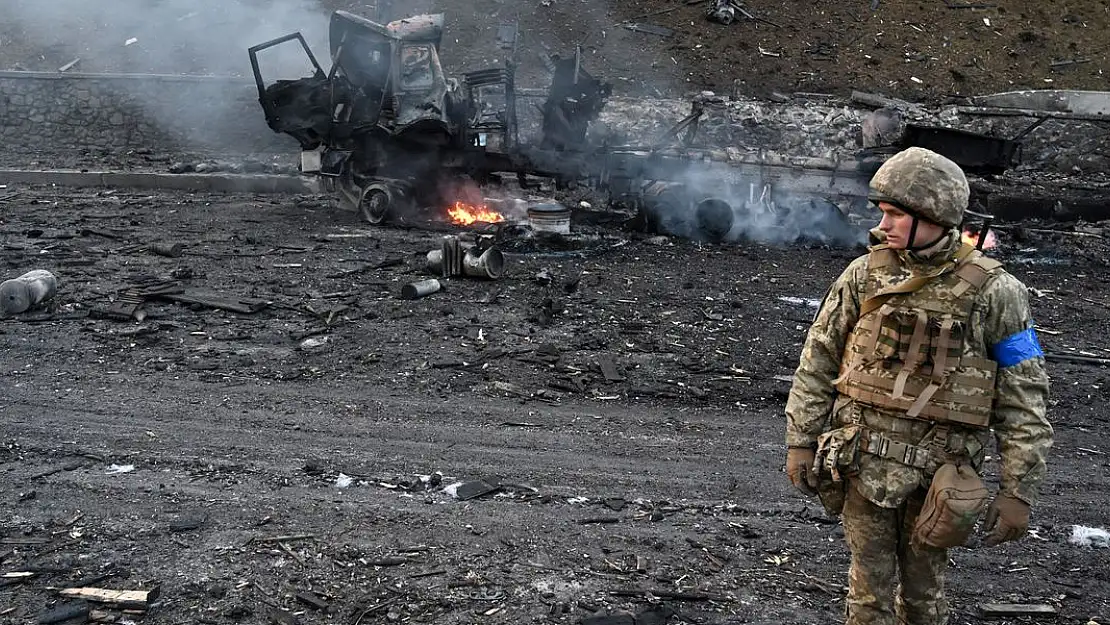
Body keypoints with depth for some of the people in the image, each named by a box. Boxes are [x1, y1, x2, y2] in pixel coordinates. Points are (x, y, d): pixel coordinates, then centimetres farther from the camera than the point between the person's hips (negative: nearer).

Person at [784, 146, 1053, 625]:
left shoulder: (993, 292, -7)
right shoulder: (865, 275, -1)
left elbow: (1023, 401, -5)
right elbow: (817, 364, 6)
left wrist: (1018, 492, -7)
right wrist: (800, 442, 3)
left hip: (936, 471, -1)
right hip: (864, 460, 1)